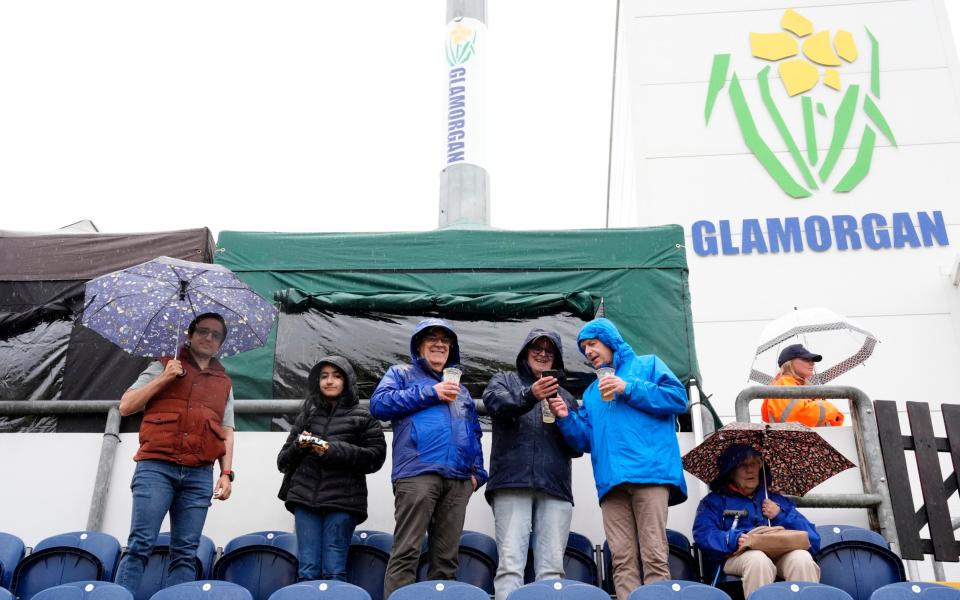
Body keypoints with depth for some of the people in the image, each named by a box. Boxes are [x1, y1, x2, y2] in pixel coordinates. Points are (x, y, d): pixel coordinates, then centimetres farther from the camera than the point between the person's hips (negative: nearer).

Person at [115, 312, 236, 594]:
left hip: (199, 476, 3)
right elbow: (126, 406, 5)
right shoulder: (163, 367, 12)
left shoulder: (224, 383, 21)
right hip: (156, 468, -3)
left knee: (185, 553, -1)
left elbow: (227, 432, 18)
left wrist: (227, 473, 5)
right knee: (140, 545, -10)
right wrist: (163, 378, -4)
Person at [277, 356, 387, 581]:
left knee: (334, 572, -6)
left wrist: (334, 450, -11)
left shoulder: (362, 417, 8)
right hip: (305, 498, 3)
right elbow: (283, 461, 20)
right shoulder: (307, 415, 19)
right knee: (307, 572, -1)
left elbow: (376, 457, -3)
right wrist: (298, 446, -3)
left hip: (343, 501, -3)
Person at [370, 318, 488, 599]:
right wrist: (429, 393, -4)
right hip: (418, 473, -5)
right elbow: (379, 403, -2)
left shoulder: (461, 390, 30)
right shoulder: (401, 373, 16)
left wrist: (477, 471, 10)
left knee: (446, 556, 3)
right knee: (407, 551, -12)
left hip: (458, 480, 5)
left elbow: (474, 434, 27)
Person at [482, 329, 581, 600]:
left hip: (555, 487, 3)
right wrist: (530, 395, -27)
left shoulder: (566, 397, 27)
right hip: (513, 483, -3)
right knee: (510, 562, -13)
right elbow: (495, 402, -7)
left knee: (552, 566, -5)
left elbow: (577, 447, 21)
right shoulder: (505, 381, 18)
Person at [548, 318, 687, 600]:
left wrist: (629, 389, -6)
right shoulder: (592, 392, 29)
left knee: (654, 555, -11)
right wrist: (566, 419, 4)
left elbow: (678, 398, 0)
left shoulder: (648, 365, 15)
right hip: (611, 479, 5)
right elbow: (586, 440, 23)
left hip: (649, 471, -5)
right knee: (622, 560, -2)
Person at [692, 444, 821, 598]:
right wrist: (734, 539, -20)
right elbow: (704, 535, -1)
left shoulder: (777, 500, 28)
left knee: (802, 558, -31)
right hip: (739, 556, -2)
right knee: (758, 559, -37)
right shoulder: (715, 501, 19)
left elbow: (813, 538, 17)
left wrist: (781, 516, 3)